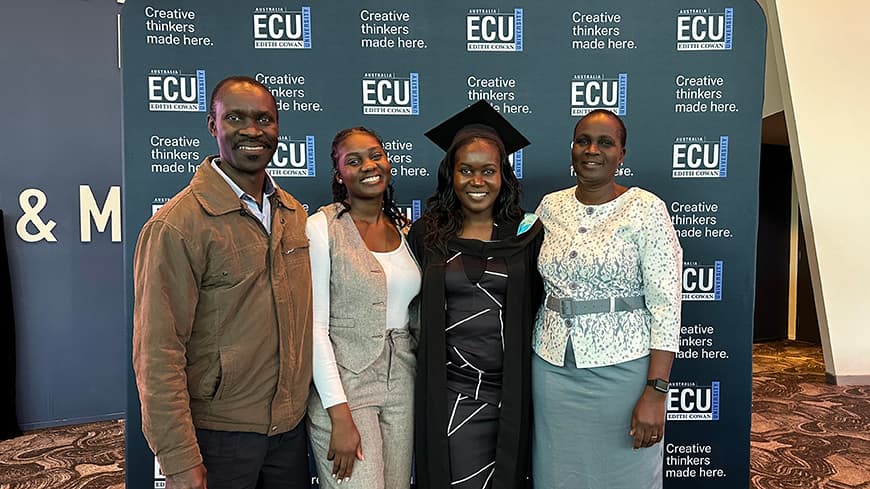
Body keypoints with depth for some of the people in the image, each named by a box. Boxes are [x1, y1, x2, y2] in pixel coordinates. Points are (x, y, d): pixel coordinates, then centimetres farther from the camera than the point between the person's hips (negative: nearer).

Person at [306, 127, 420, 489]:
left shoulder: (404, 229, 7)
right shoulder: (321, 228, -9)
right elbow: (315, 326, -13)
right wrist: (340, 414, -16)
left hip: (402, 384, 5)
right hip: (342, 383, -5)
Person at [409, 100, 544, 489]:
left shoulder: (528, 233, 0)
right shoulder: (427, 234, 1)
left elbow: (539, 307, 6)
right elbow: (415, 306, 11)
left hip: (509, 391, 1)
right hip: (447, 393, 0)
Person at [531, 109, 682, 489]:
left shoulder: (646, 209, -8)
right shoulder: (550, 206, 5)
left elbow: (666, 305, -11)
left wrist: (656, 392, -16)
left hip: (622, 369, -4)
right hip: (553, 367, 4)